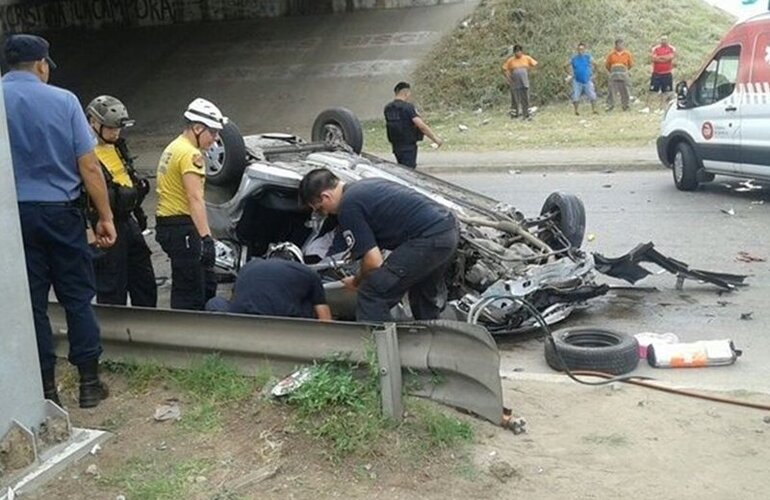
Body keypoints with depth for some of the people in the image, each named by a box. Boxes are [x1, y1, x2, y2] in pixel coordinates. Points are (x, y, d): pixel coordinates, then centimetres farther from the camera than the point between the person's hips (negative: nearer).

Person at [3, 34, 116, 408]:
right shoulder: (63, 100, -5)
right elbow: (89, 167, -6)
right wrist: (105, 217, 1)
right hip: (60, 211, -1)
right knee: (77, 298, 9)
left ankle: (46, 388, 14)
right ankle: (89, 383, 14)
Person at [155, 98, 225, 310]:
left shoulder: (173, 148, 18)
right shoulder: (190, 154, -15)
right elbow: (195, 199, -25)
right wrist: (206, 237, -31)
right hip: (182, 228, -11)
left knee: (207, 285, 17)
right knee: (190, 293, -6)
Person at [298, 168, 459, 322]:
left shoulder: (348, 207, -7)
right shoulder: (366, 186, 22)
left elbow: (374, 262, -8)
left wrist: (356, 282, 12)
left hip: (430, 238, -10)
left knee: (372, 295, -2)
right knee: (425, 295, 32)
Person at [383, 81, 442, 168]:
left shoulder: (387, 108, 6)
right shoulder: (408, 107, -16)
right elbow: (421, 125, -22)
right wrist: (435, 138, -19)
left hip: (396, 145, 7)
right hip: (408, 146, -7)